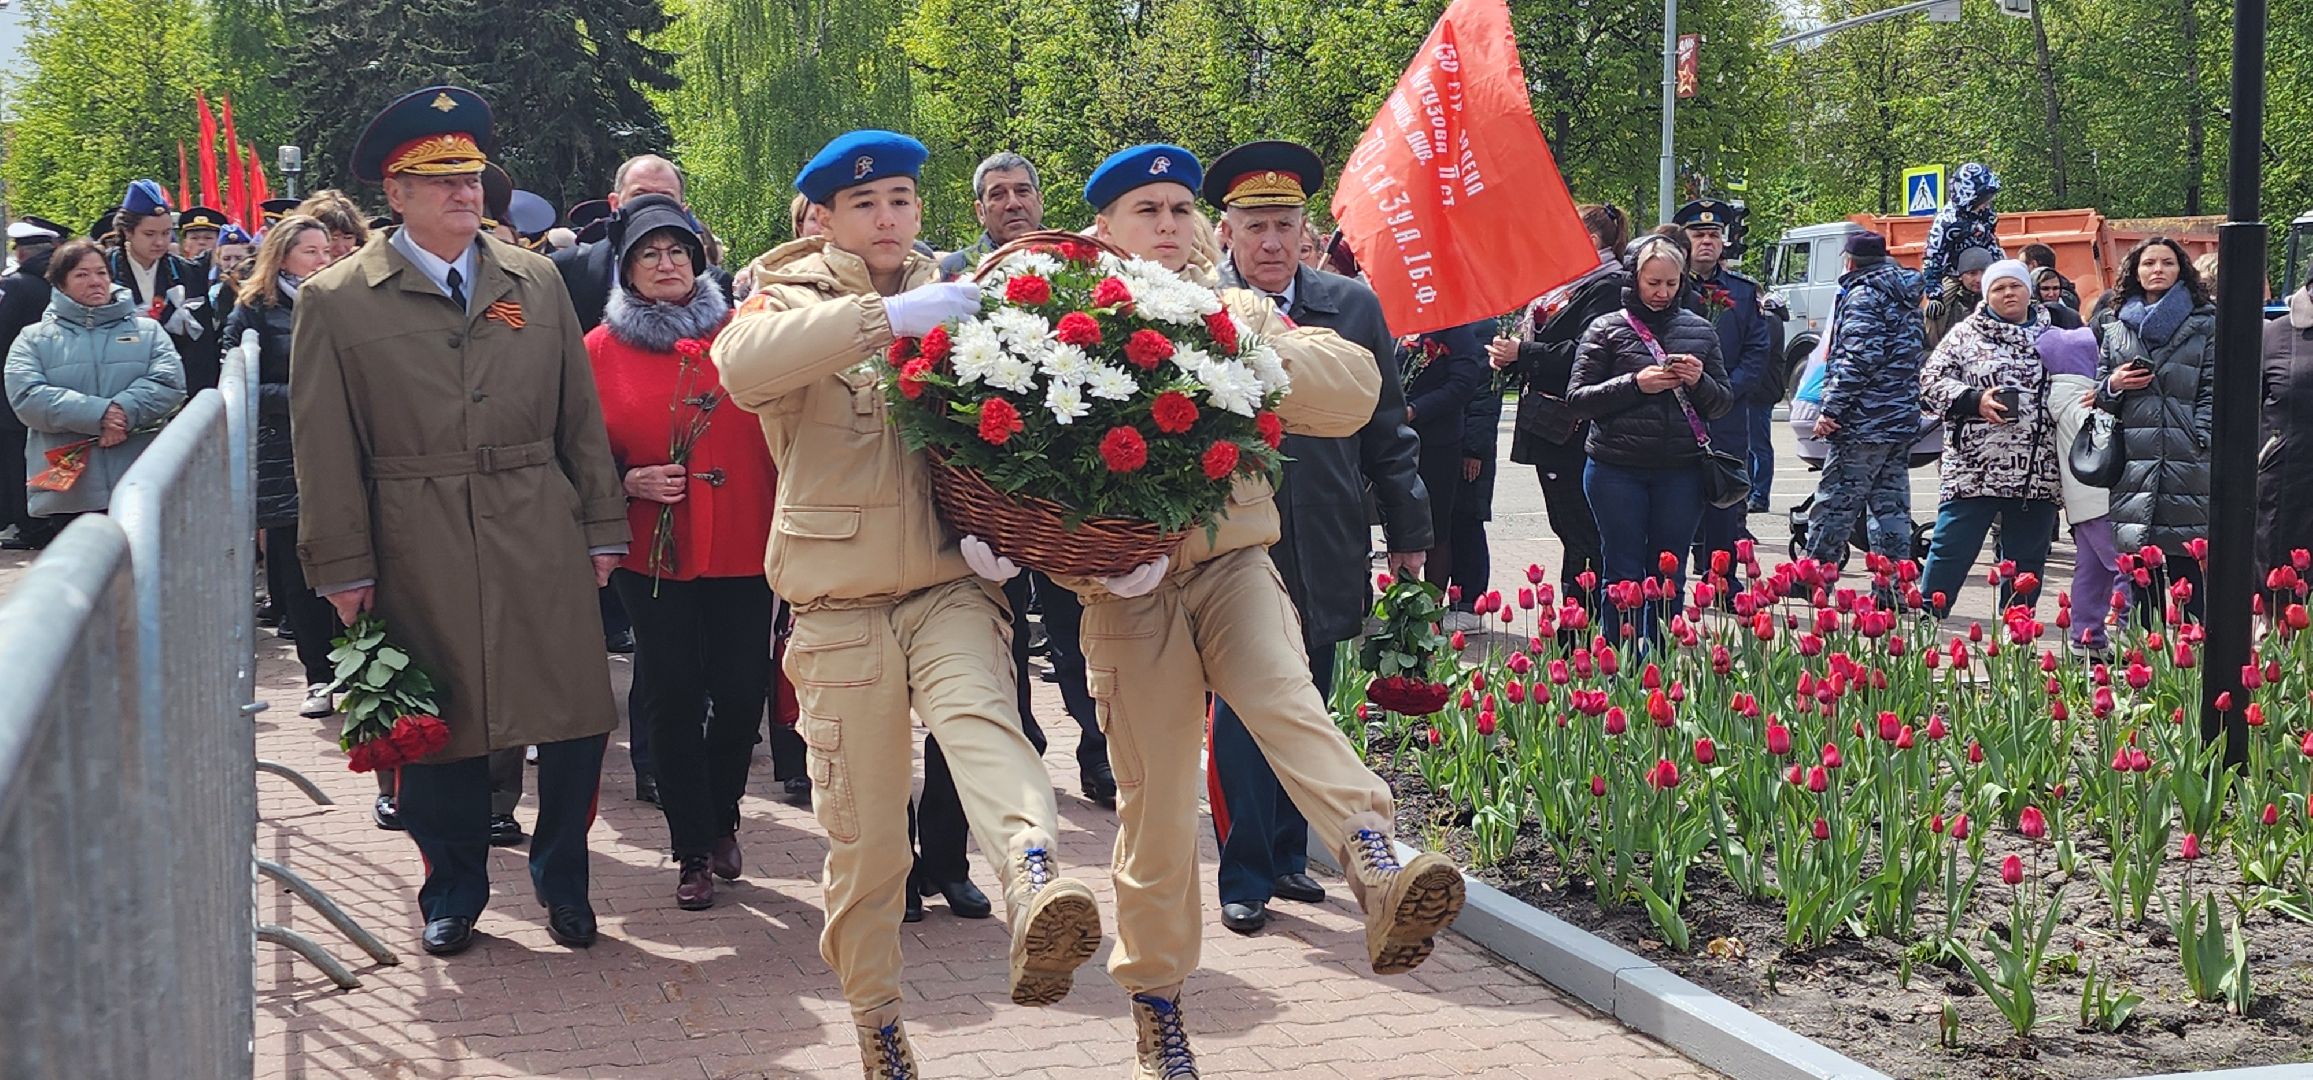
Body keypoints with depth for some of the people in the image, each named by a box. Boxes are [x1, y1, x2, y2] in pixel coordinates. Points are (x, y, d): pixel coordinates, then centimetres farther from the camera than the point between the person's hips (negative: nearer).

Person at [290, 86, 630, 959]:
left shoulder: (536, 282, 11)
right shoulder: (335, 302, 2)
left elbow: (581, 416, 13)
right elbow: (324, 450, 1)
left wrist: (604, 528, 8)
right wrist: (343, 570, -2)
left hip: (543, 541, 2)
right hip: (420, 553, -2)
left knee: (575, 719, 1)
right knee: (441, 725, 6)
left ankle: (562, 879, 21)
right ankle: (453, 890, 25)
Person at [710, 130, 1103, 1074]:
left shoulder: (957, 303, 12)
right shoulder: (795, 299, 3)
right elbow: (742, 361, -21)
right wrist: (885, 318, -30)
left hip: (950, 588, 1)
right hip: (839, 609, -1)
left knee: (979, 714, -30)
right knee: (863, 835, 4)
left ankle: (1037, 887, -55)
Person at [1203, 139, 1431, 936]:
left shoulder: (1352, 307, 5)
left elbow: (1387, 425, 10)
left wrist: (1408, 531, 10)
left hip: (1323, 554, 4)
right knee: (1240, 714, 0)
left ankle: (1287, 853, 27)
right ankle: (1244, 876, 9)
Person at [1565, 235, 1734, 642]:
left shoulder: (1699, 330, 11)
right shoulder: (1607, 329, 2)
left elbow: (1724, 403, 13)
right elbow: (1577, 398, -3)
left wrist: (1699, 382, -8)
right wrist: (1635, 384, -14)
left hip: (1680, 470, 2)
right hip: (1618, 469, -2)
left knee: (1669, 579, 7)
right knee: (1624, 577, 2)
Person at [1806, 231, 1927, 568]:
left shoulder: (1862, 295, -10)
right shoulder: (1905, 297, 18)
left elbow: (1860, 358, -20)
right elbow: (1918, 354, 25)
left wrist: (1831, 410, -18)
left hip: (1864, 424, -9)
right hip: (1903, 422, 9)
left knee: (1833, 508, -5)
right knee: (1892, 509, 8)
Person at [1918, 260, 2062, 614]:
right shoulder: (1965, 334, 4)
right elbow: (1931, 382, 0)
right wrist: (1974, 400, -14)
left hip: (2038, 476, 3)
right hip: (1974, 471, -3)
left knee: (2027, 561, 9)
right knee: (1951, 550, -2)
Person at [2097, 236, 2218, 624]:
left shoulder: (2205, 323, 8)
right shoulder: (2114, 325, 17)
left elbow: (2213, 389, 2)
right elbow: (2098, 394, 22)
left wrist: (2203, 440, -10)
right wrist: (2114, 385, 0)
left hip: (2188, 460, -3)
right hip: (2133, 458, 3)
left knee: (2186, 573, -6)